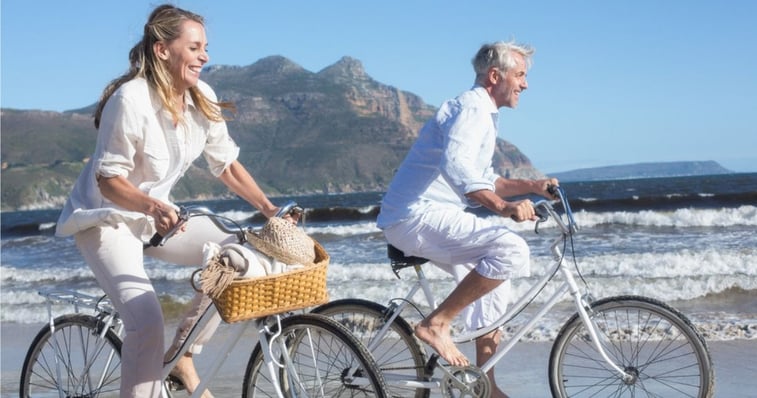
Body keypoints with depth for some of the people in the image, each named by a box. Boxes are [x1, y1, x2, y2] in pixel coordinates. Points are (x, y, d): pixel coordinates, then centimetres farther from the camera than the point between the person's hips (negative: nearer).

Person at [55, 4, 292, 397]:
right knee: (147, 319, -26)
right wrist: (151, 205, -42)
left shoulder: (202, 98, -7)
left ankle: (182, 355, 5)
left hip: (158, 213, 7)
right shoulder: (131, 100, -26)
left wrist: (268, 208, -9)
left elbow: (226, 163, 2)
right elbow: (109, 179, -24)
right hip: (105, 217, -7)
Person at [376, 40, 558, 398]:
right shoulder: (471, 107, -11)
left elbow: (482, 181, 28)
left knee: (495, 277, 18)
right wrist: (503, 206, -37)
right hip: (418, 216, -11)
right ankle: (436, 323, -17)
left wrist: (530, 186, 15)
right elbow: (455, 166, -30)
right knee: (510, 249, -25)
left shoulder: (482, 114, 23)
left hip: (428, 215, 11)